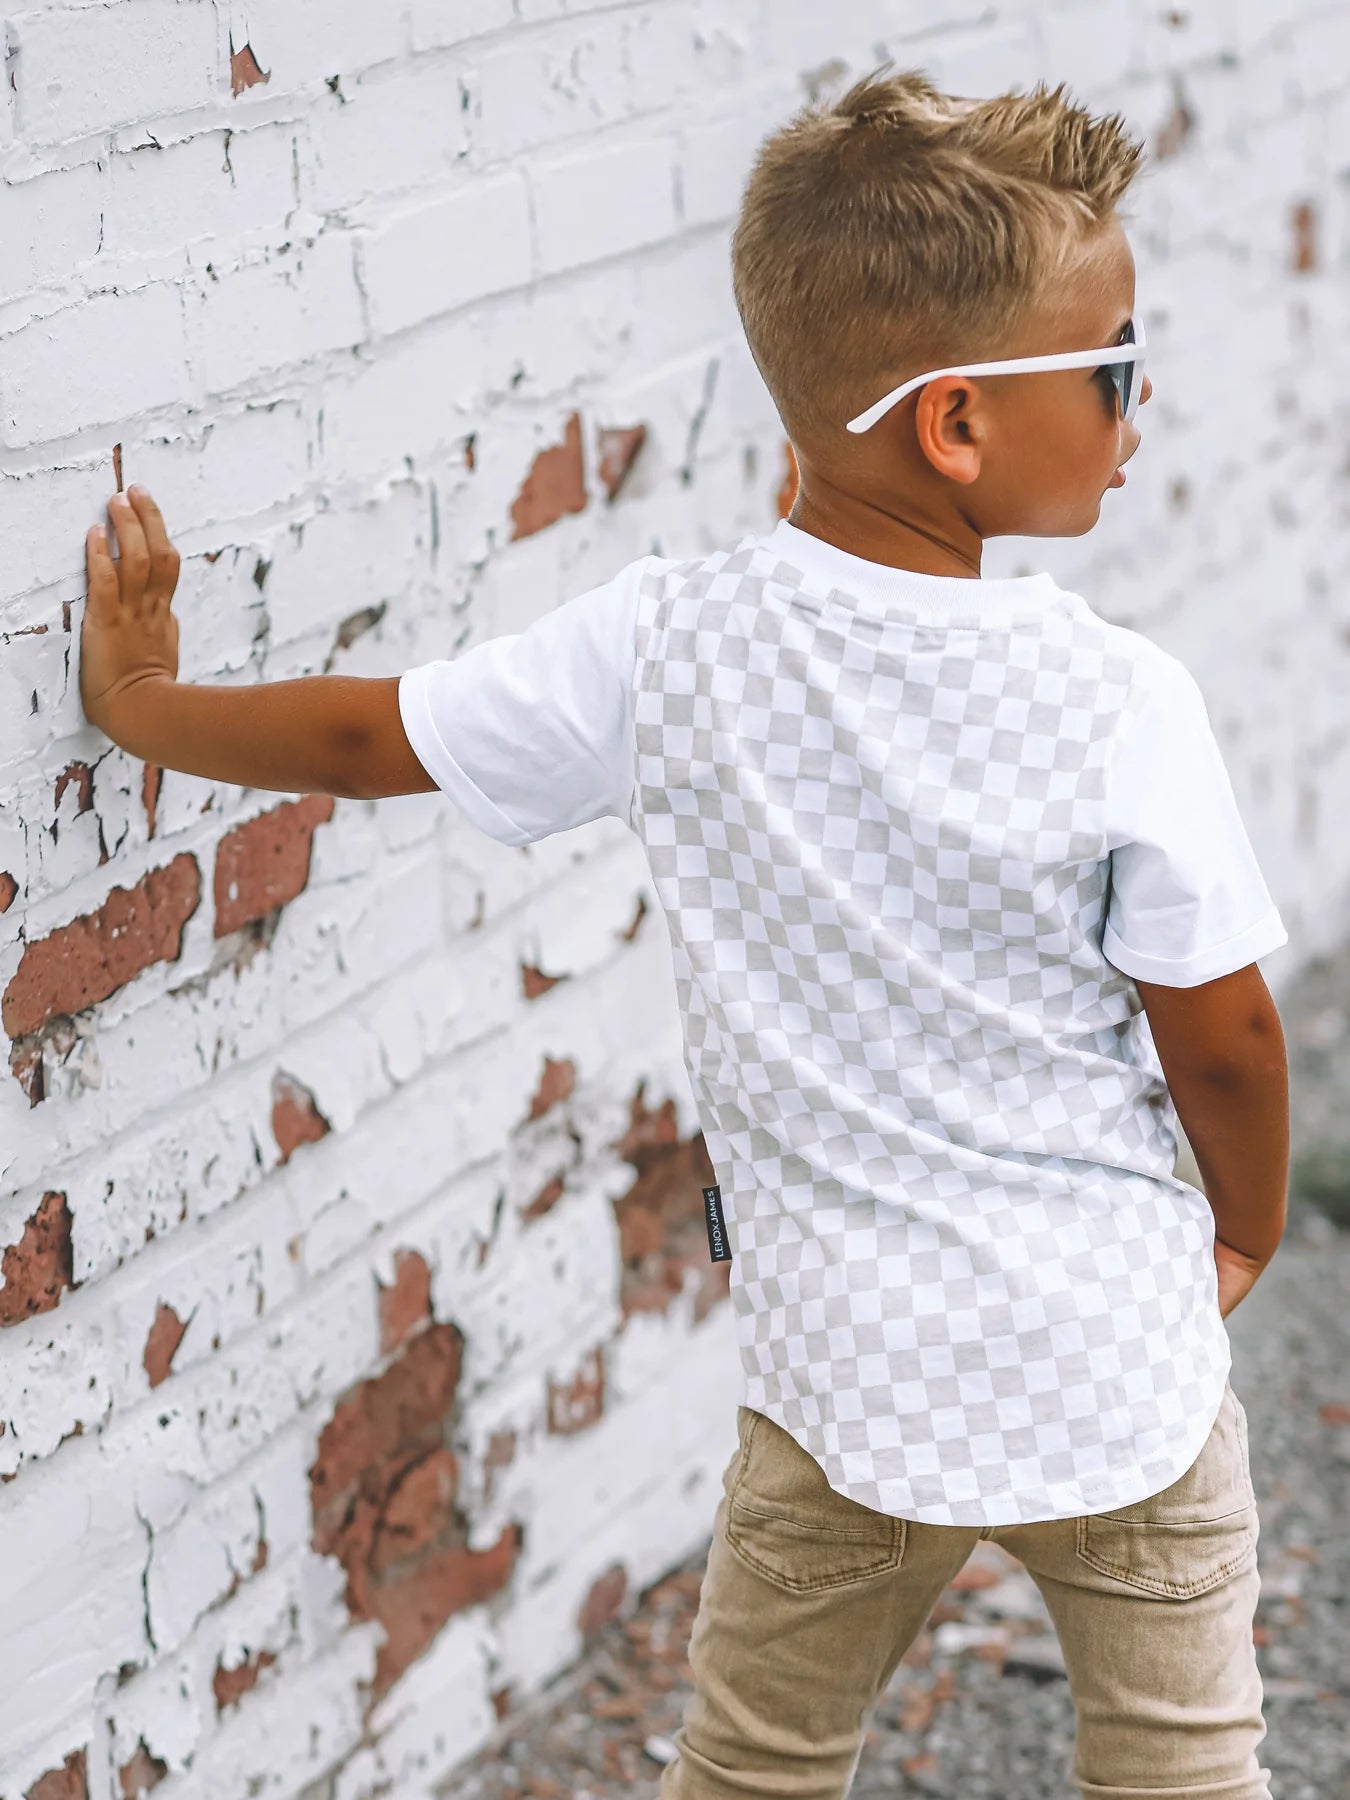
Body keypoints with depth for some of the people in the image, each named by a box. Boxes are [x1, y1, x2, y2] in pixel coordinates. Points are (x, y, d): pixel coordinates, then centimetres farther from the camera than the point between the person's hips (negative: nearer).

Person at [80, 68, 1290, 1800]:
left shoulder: (665, 648, -12)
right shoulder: (1118, 703, -20)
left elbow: (365, 736, 1)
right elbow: (1224, 1040, -10)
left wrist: (147, 703, 21)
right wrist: (1248, 1229, 12)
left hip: (842, 1378, 2)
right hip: (1121, 1378, -2)